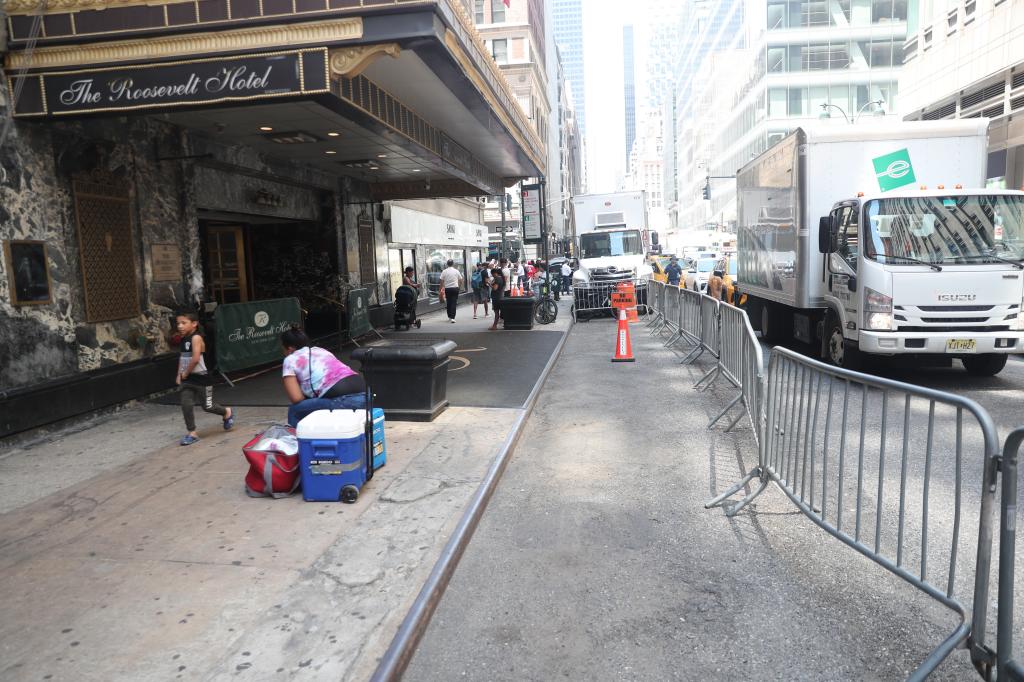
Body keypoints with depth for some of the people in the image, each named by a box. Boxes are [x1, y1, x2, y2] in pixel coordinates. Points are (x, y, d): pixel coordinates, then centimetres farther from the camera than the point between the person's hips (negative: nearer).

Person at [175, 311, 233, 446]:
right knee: (186, 405, -5)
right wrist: (179, 375, 13)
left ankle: (227, 412, 31)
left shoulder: (196, 337, -17)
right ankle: (192, 433, 4)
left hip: (201, 377, -7)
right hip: (187, 379, 7)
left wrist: (186, 373, -14)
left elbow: (195, 359, -25)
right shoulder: (184, 339, 8)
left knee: (207, 406, 4)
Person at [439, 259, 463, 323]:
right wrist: (459, 287, 21)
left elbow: (442, 281, -1)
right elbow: (461, 280, 6)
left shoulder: (444, 271, -1)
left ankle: (449, 316, 22)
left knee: (448, 302, 14)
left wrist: (441, 288, 9)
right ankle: (452, 317, -11)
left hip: (447, 289, 1)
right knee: (454, 303, -2)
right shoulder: (456, 271, 0)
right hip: (455, 288, -1)